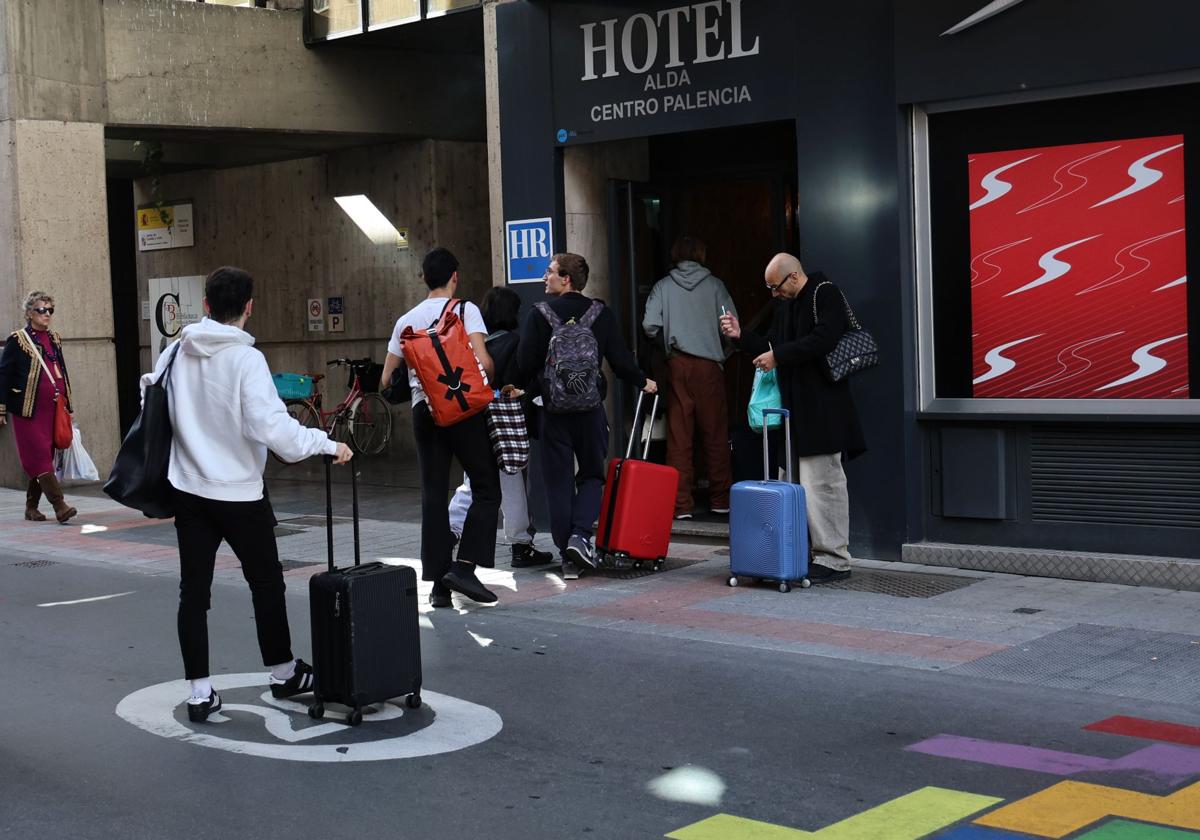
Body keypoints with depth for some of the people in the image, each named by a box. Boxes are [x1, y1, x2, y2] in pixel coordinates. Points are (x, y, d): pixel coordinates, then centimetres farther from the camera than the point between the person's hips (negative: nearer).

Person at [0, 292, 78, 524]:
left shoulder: (54, 339, 14)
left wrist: (67, 404, 19)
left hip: (52, 409, 6)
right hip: (28, 410, -6)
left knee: (41, 459, 9)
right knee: (40, 457, -10)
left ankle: (31, 507, 18)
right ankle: (59, 506, -15)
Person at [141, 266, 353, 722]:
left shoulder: (177, 352, 0)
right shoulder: (246, 359, -17)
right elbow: (272, 428, -24)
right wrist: (327, 444, -14)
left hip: (188, 491, 5)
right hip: (238, 493, -4)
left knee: (193, 590, 7)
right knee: (266, 582, 13)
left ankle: (200, 691, 7)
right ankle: (283, 673, 27)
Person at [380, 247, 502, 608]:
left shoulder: (407, 319, 11)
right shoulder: (465, 310, -2)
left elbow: (386, 377, 14)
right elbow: (483, 362, -14)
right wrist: (491, 383, 6)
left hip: (423, 409, 5)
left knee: (433, 495, 6)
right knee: (486, 490, 4)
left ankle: (438, 584, 5)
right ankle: (464, 566, -10)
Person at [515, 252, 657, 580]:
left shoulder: (539, 315, -5)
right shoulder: (601, 313, 0)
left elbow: (526, 363, -7)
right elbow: (620, 358, 1)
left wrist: (516, 388, 14)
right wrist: (642, 382, 19)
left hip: (554, 409, -1)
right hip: (591, 409, 1)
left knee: (558, 481, 7)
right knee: (592, 475, 15)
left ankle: (569, 556, 6)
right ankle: (580, 534, -7)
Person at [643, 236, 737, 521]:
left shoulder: (663, 286, 5)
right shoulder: (714, 285, 3)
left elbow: (650, 326, -5)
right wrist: (725, 353, 13)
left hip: (678, 365, 1)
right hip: (709, 364, -1)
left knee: (678, 436, 3)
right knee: (715, 435, 6)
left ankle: (680, 503, 2)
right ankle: (720, 499, 11)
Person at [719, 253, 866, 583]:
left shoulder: (827, 295, -7)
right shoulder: (785, 305, 20)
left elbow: (822, 341, -20)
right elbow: (773, 349, 23)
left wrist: (778, 355, -16)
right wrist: (741, 336, 9)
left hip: (822, 411, -9)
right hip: (796, 408, 9)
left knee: (823, 481, -8)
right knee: (803, 481, 9)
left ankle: (834, 559, -4)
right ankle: (815, 552, 14)